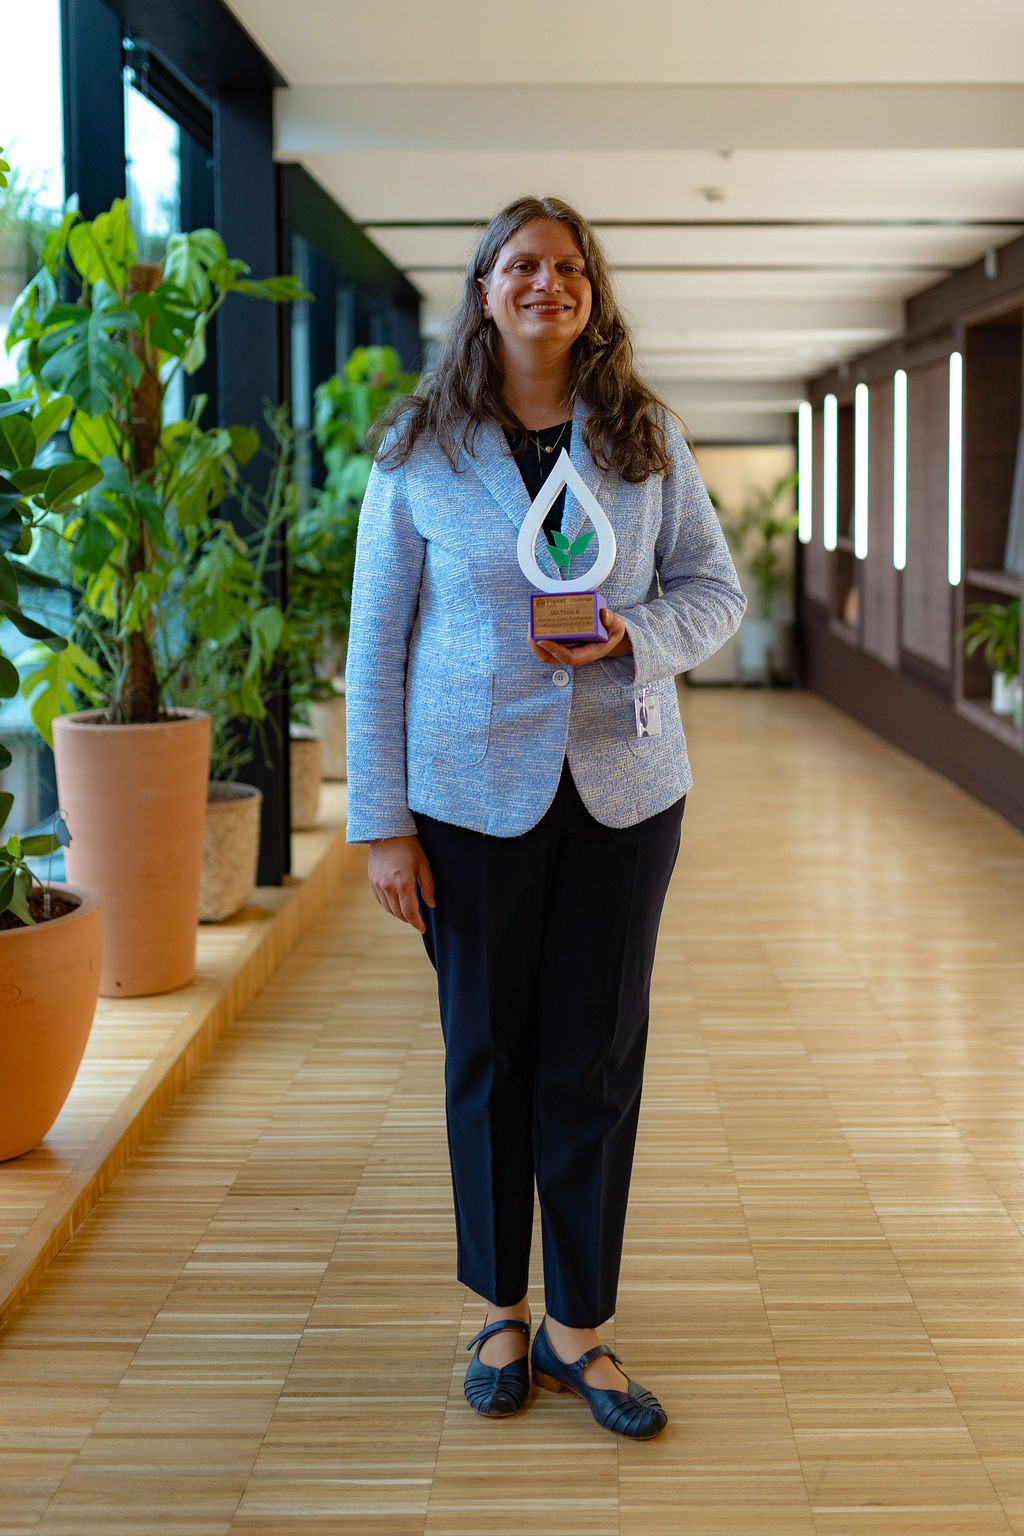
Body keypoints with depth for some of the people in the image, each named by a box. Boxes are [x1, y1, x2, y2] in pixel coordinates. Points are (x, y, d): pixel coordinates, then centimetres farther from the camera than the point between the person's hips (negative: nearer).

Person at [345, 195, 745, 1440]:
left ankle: (578, 1326, 19)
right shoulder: (419, 452, -1)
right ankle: (502, 1311, 26)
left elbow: (714, 588, 8)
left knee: (598, 1061, 5)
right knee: (487, 1056, 9)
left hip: (623, 791, 1)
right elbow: (376, 645, -1)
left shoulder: (646, 439, 4)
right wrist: (381, 824, -5)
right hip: (473, 797, -1)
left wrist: (634, 634, -15)